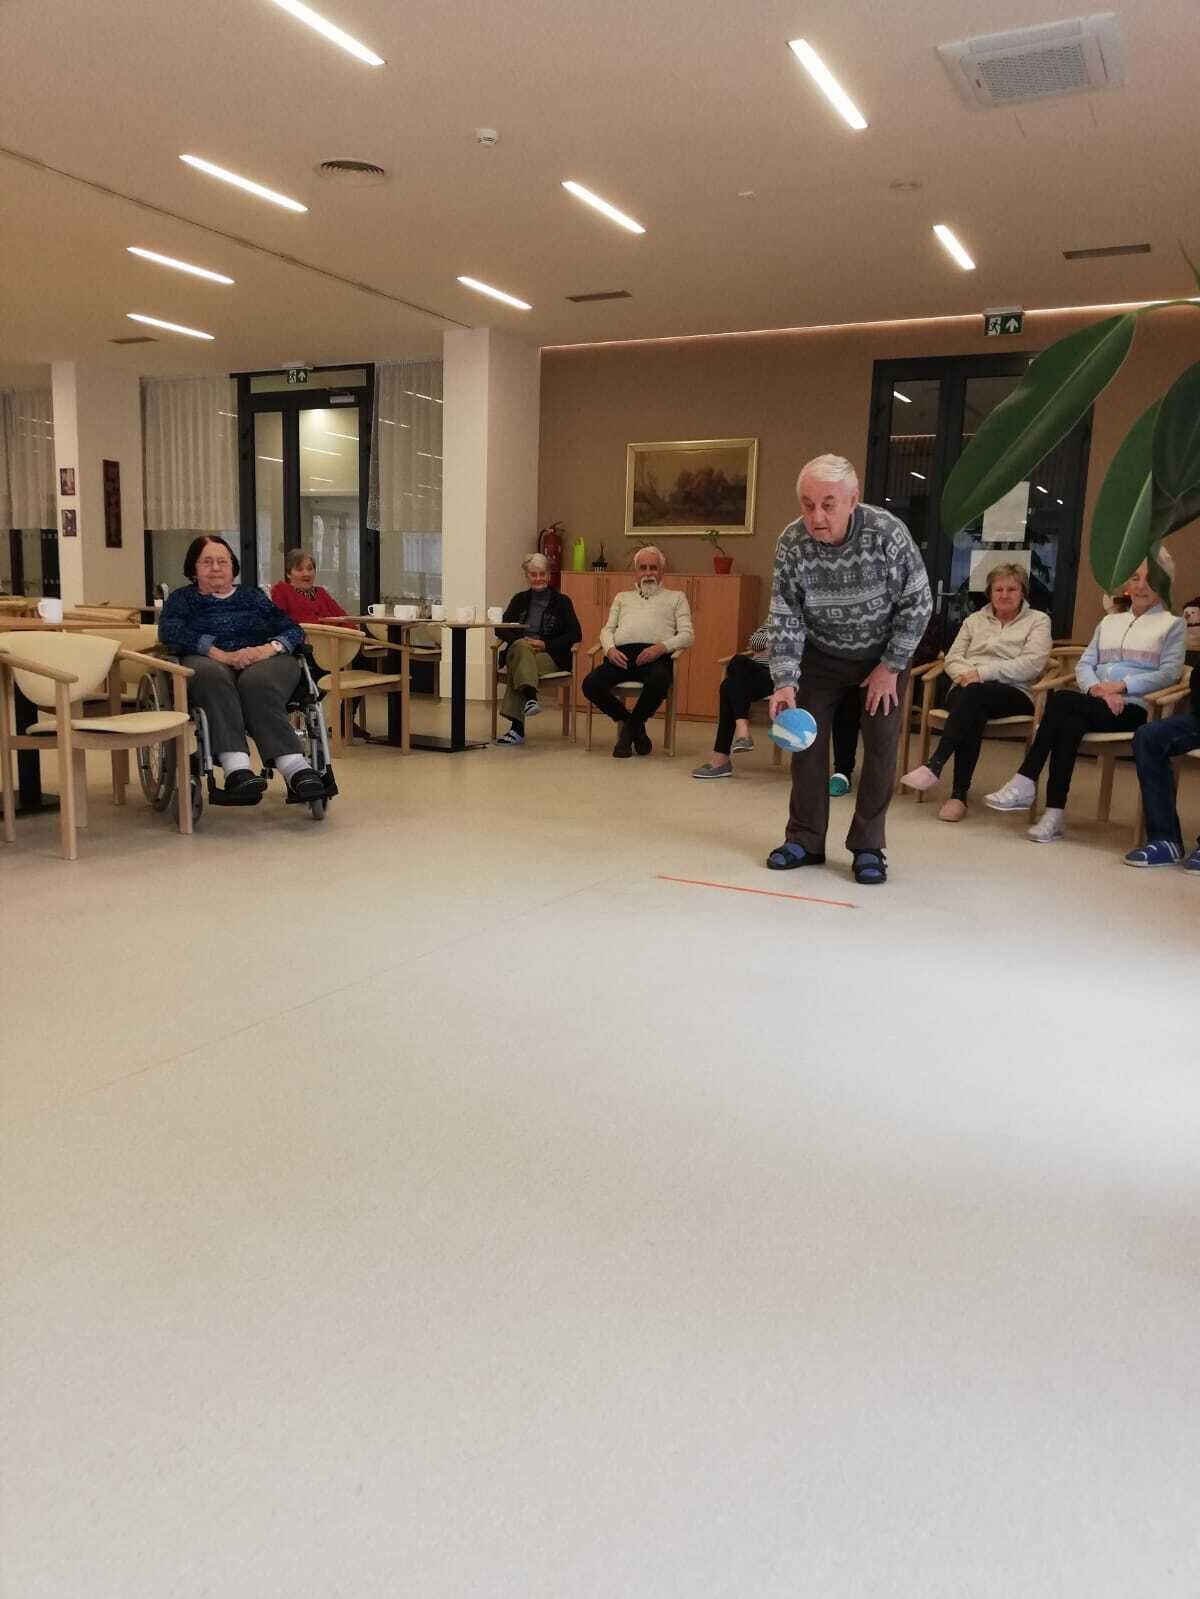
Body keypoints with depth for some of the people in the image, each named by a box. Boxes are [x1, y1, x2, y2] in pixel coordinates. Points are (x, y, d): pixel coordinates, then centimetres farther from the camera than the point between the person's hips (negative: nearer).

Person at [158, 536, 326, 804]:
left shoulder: (253, 596, 29)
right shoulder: (182, 599, 25)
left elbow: (293, 630, 15)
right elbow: (170, 632, 1)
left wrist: (269, 648, -10)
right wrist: (221, 654, -16)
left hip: (262, 662, 1)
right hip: (209, 661, -1)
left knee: (256, 681, -36)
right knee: (213, 676, -38)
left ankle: (293, 767, -53)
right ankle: (236, 768, -56)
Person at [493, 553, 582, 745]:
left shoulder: (561, 601, 11)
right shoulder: (520, 599, 20)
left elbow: (576, 634, 1)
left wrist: (546, 644, -12)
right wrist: (521, 641, -12)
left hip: (550, 657, -2)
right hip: (518, 651, 2)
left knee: (518, 665, -33)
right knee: (521, 646, -35)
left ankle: (518, 727, -42)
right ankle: (530, 697, -55)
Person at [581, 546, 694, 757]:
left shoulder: (676, 597, 24)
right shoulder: (622, 597, 34)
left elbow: (687, 635, 11)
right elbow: (607, 629, 22)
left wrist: (661, 647, -9)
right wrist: (610, 649, -3)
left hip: (655, 656, -2)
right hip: (621, 654, 3)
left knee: (659, 681, -40)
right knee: (590, 684, -28)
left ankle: (630, 727, -11)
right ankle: (635, 726, -6)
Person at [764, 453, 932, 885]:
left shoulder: (887, 532, -28)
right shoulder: (790, 544, -22)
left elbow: (918, 604, -18)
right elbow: (784, 618, -17)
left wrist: (891, 666, -16)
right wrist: (785, 682, -27)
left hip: (883, 653, -2)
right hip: (821, 653, 2)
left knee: (881, 746, -6)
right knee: (806, 737, 0)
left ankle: (868, 846, 6)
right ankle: (805, 839, 12)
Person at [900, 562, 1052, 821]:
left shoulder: (1038, 620, 11)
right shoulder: (975, 620, 24)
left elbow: (1032, 664, -5)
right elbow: (952, 658, 15)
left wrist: (982, 672, -14)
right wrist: (965, 673, -10)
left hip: (1014, 693, -2)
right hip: (966, 691, 3)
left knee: (973, 693, -37)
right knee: (974, 714, -35)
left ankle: (934, 765, -43)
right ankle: (959, 794, -38)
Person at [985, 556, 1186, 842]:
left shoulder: (1173, 623, 12)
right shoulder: (1109, 621, 26)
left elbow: (1169, 673, -2)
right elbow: (1084, 664, 14)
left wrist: (1122, 686, -14)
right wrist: (1097, 689, -8)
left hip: (1133, 708, -4)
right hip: (1095, 705, 4)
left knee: (1060, 700, -30)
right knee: (1069, 725, -33)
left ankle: (1025, 783, -29)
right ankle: (1054, 814, -36)